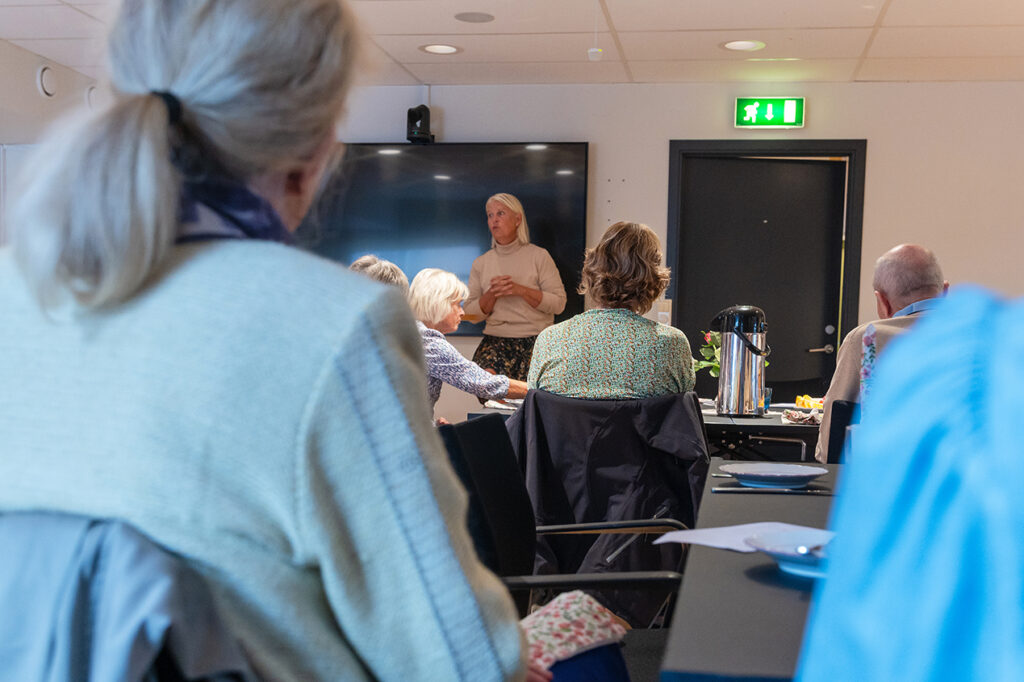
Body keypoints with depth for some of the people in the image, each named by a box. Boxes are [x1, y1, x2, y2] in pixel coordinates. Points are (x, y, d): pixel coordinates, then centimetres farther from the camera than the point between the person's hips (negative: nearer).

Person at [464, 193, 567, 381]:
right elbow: (471, 314, 11)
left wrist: (521, 290, -13)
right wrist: (491, 295, -8)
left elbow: (559, 303, -2)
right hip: (495, 339, 2)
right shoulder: (481, 263, 14)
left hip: (536, 339, -2)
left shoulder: (539, 256, 5)